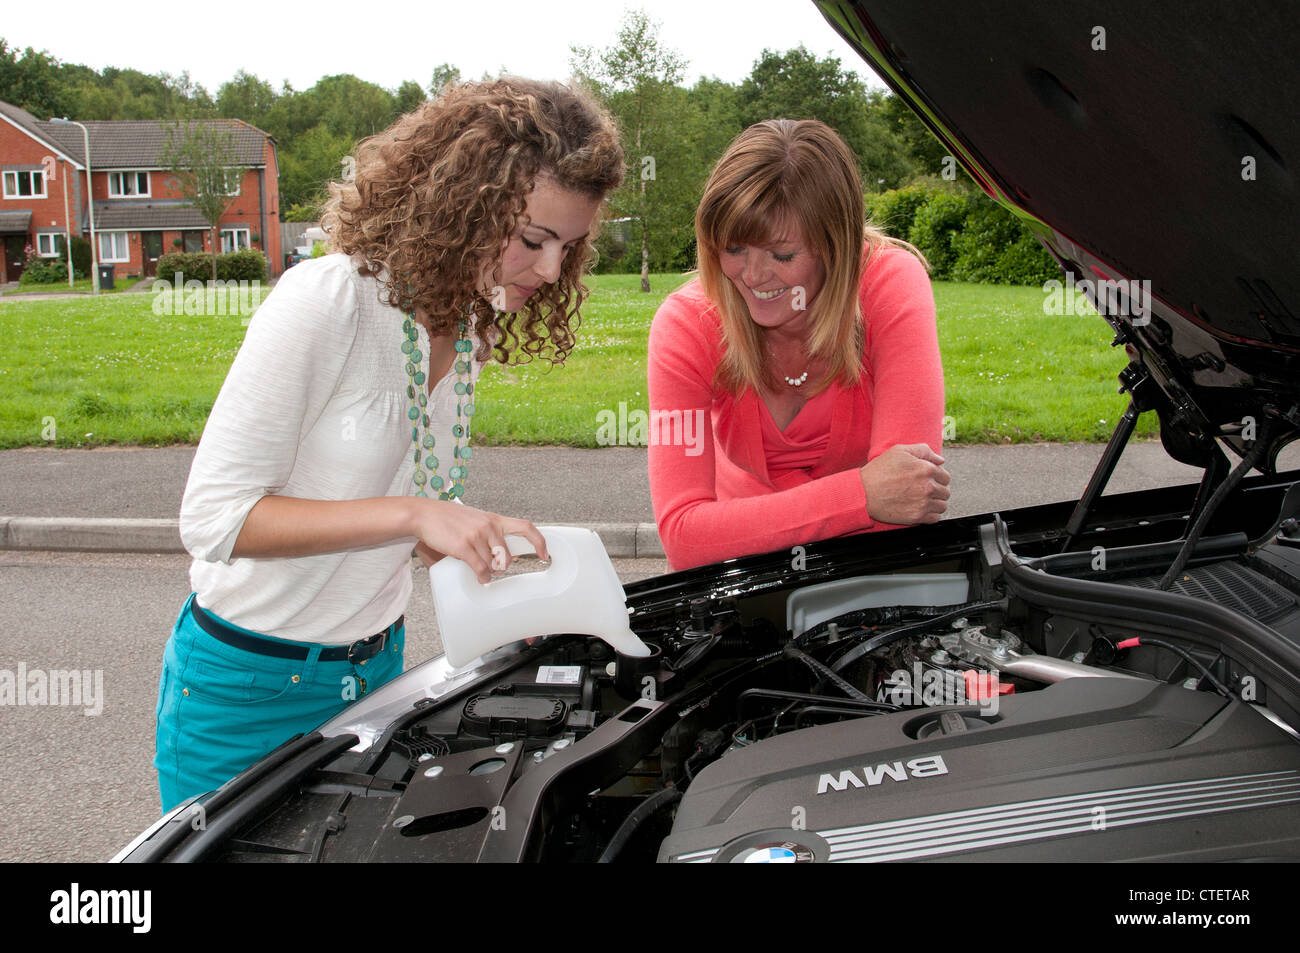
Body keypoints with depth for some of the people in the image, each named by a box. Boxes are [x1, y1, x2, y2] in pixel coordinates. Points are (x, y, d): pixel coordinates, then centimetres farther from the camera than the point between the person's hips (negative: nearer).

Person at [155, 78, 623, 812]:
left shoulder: (471, 330, 1)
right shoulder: (324, 303, -22)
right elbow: (214, 517, -24)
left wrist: (485, 546, -8)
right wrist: (411, 514, -32)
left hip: (375, 668, 7)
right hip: (248, 688, -6)